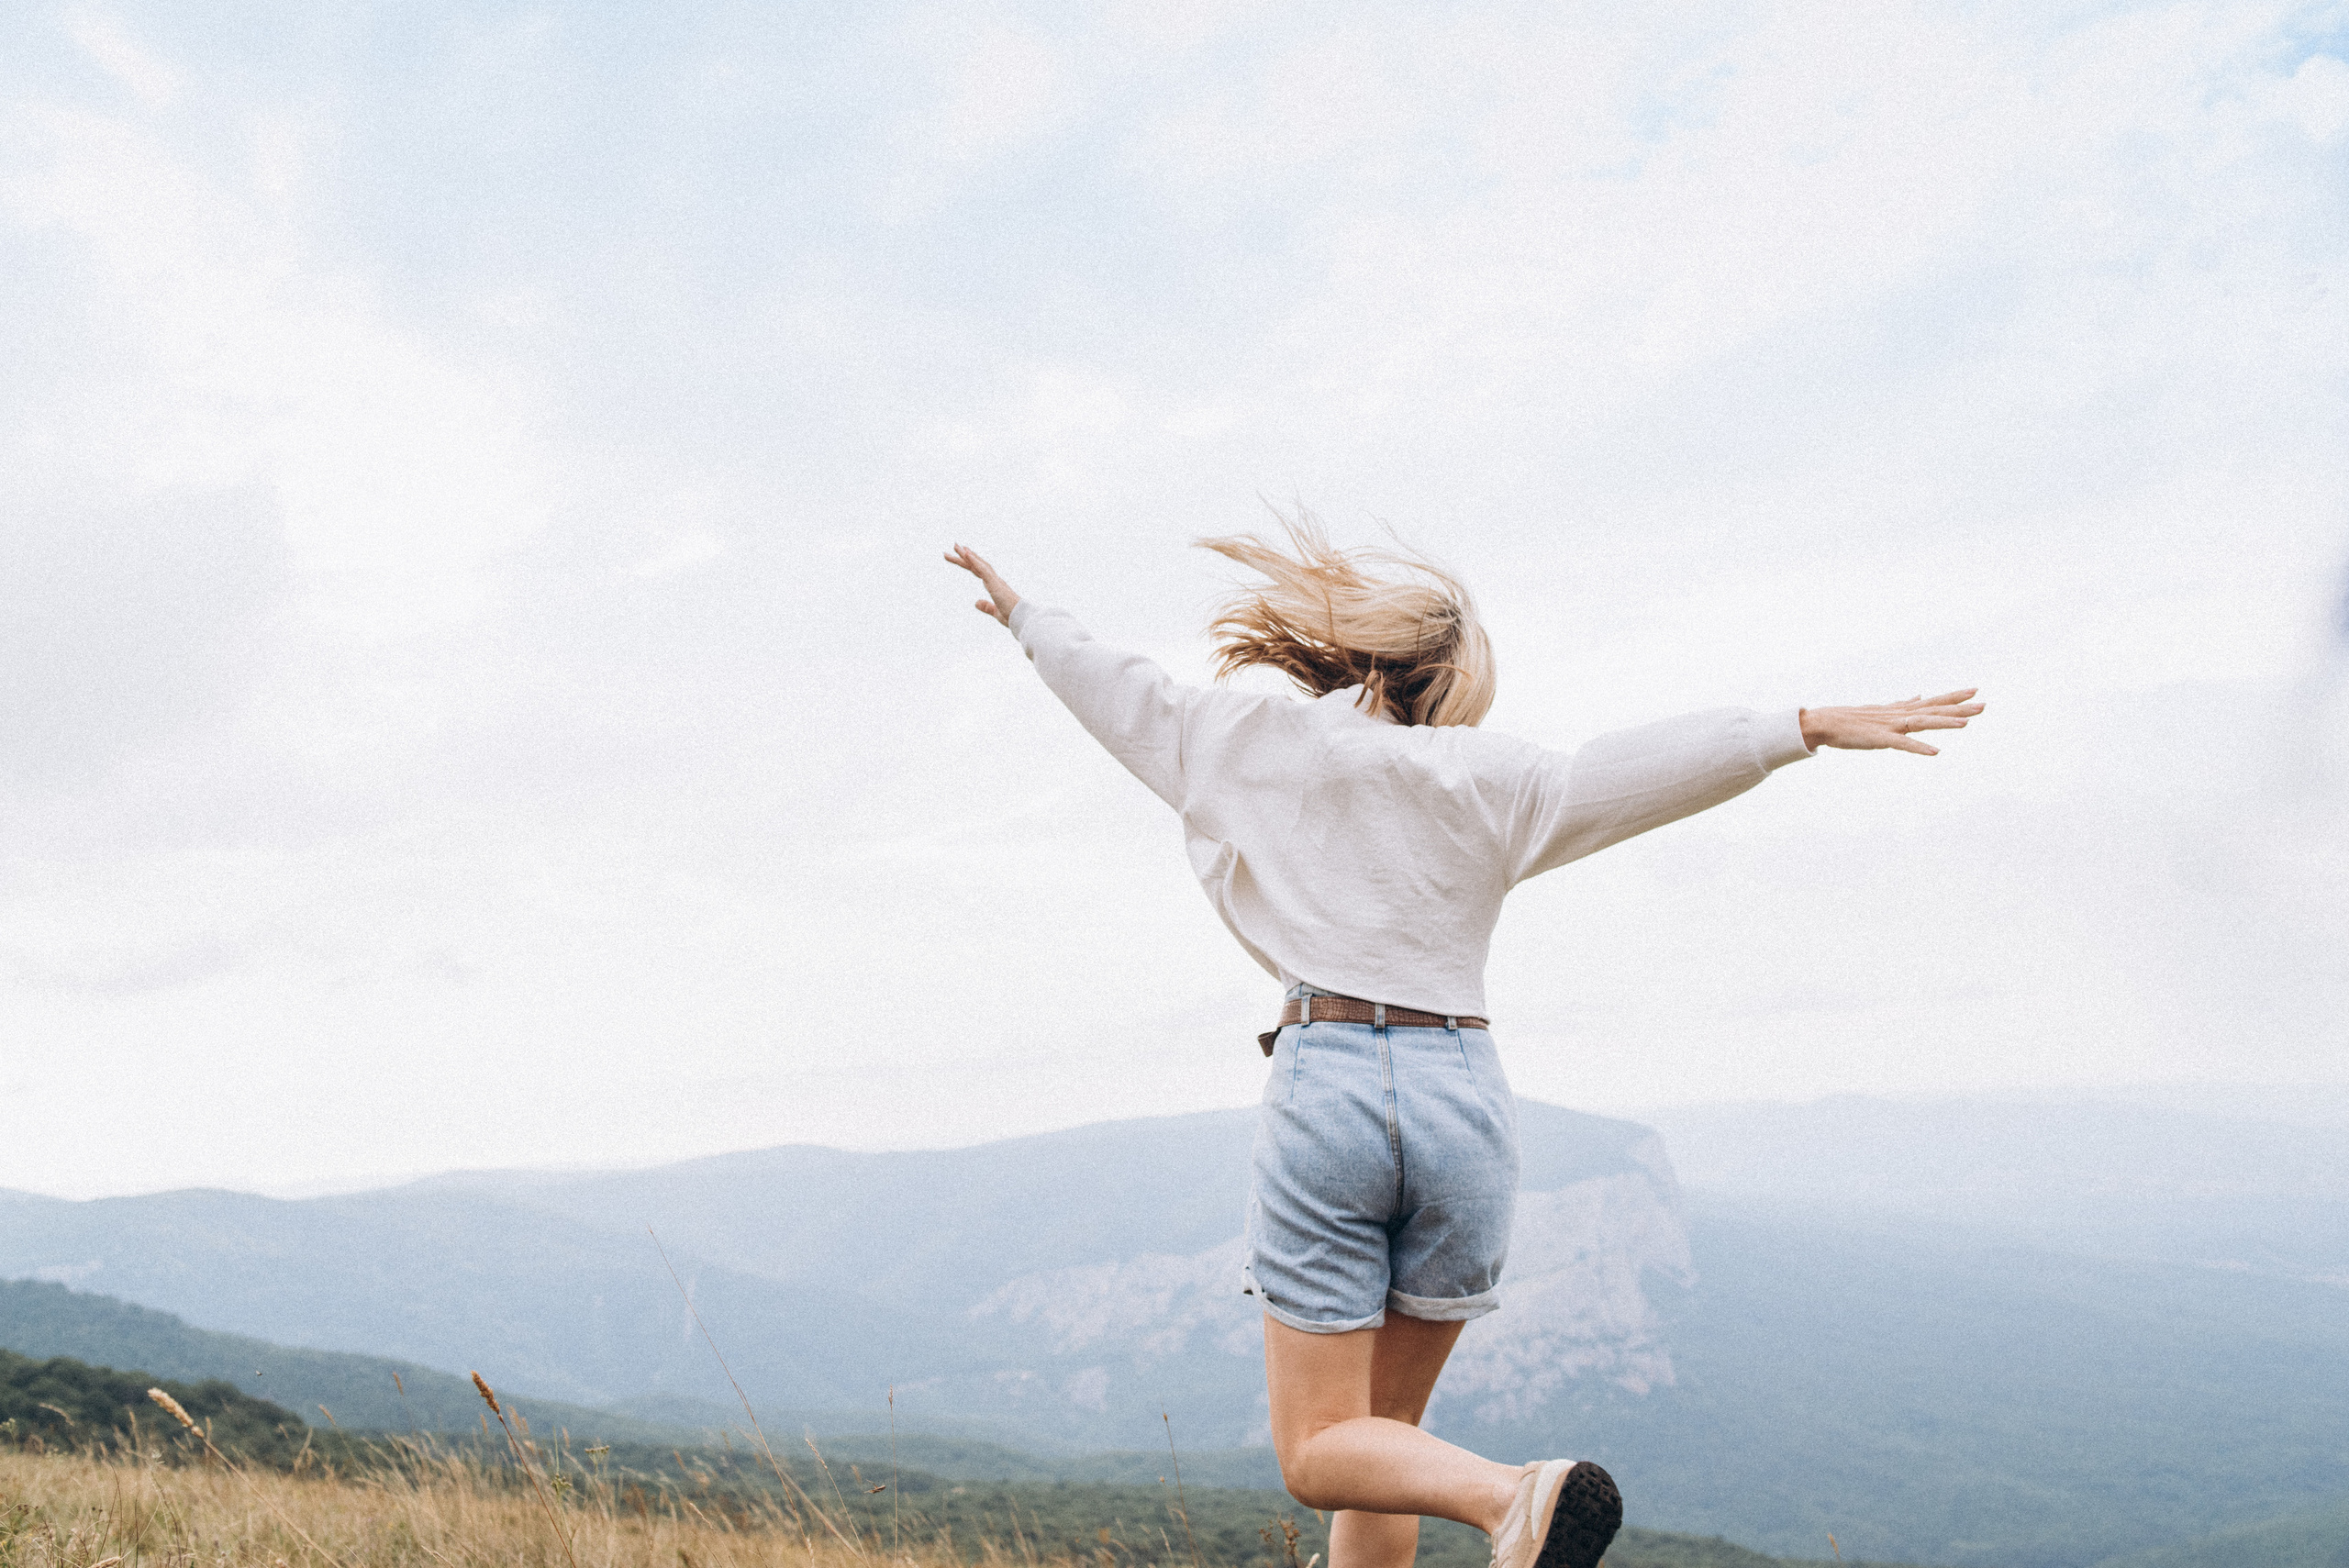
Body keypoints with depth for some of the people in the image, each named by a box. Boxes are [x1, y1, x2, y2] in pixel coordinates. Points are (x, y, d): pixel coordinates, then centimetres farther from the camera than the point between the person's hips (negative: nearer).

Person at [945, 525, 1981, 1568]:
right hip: (1464, 1095, 3)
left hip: (1325, 1085, -2)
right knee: (1383, 1428, 16)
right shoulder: (1487, 782, 6)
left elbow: (1123, 690, 20)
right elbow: (1655, 762, -5)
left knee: (1320, 1453, 1)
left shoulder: (1259, 744, 6)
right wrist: (1814, 725, -4)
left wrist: (1023, 613, 37)